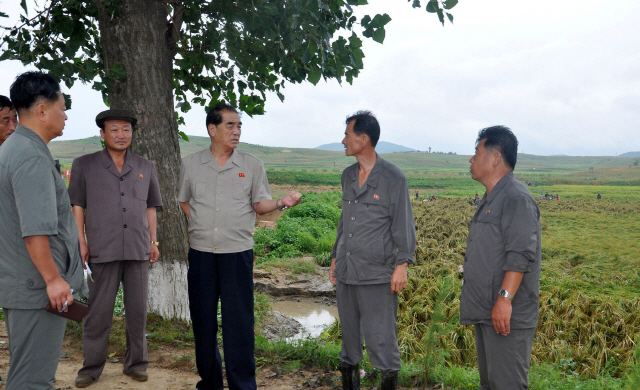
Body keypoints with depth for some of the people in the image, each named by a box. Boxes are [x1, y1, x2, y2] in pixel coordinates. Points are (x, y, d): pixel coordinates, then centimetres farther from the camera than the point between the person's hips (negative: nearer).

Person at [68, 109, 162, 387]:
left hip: (138, 250, 2)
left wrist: (153, 242, 11)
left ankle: (136, 364, 21)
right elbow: (77, 205, 4)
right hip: (102, 250, -2)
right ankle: (91, 367, 17)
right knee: (99, 312, 3)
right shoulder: (84, 165, 5)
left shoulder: (145, 168, 12)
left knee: (137, 310, 8)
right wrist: (81, 242, -3)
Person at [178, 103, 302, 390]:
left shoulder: (252, 165, 2)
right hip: (201, 252, 2)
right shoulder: (191, 164, 6)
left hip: (238, 252, -2)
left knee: (239, 322, 0)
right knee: (203, 318, 11)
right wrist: (200, 224, 4)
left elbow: (259, 204, 4)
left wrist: (281, 203, -16)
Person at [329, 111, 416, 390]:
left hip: (377, 273, -6)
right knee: (349, 332, 15)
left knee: (380, 335, -3)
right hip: (346, 271, 6)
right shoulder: (348, 176, 12)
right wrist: (335, 258, 19)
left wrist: (402, 264, -12)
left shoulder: (393, 178, -7)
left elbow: (403, 224, -7)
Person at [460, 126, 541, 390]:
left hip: (506, 315, -10)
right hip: (485, 312, 10)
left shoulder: (517, 199, -15)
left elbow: (520, 254, -23)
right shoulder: (491, 199, 18)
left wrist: (504, 298, -27)